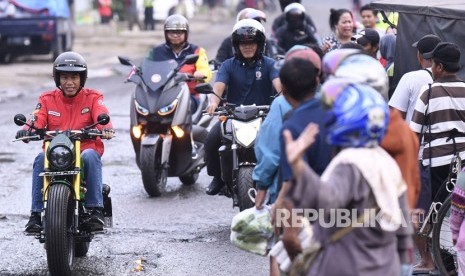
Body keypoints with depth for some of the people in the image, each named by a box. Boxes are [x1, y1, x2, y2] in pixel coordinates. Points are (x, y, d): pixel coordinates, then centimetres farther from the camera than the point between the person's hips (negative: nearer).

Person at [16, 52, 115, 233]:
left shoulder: (92, 98, 9)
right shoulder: (47, 99, 13)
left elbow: (102, 115, -12)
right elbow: (38, 119, -5)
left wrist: (106, 128, -36)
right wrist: (28, 130, -30)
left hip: (85, 149, -1)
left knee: (91, 156, -36)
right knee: (40, 159, -31)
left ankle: (96, 210, -31)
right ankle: (35, 213, -27)